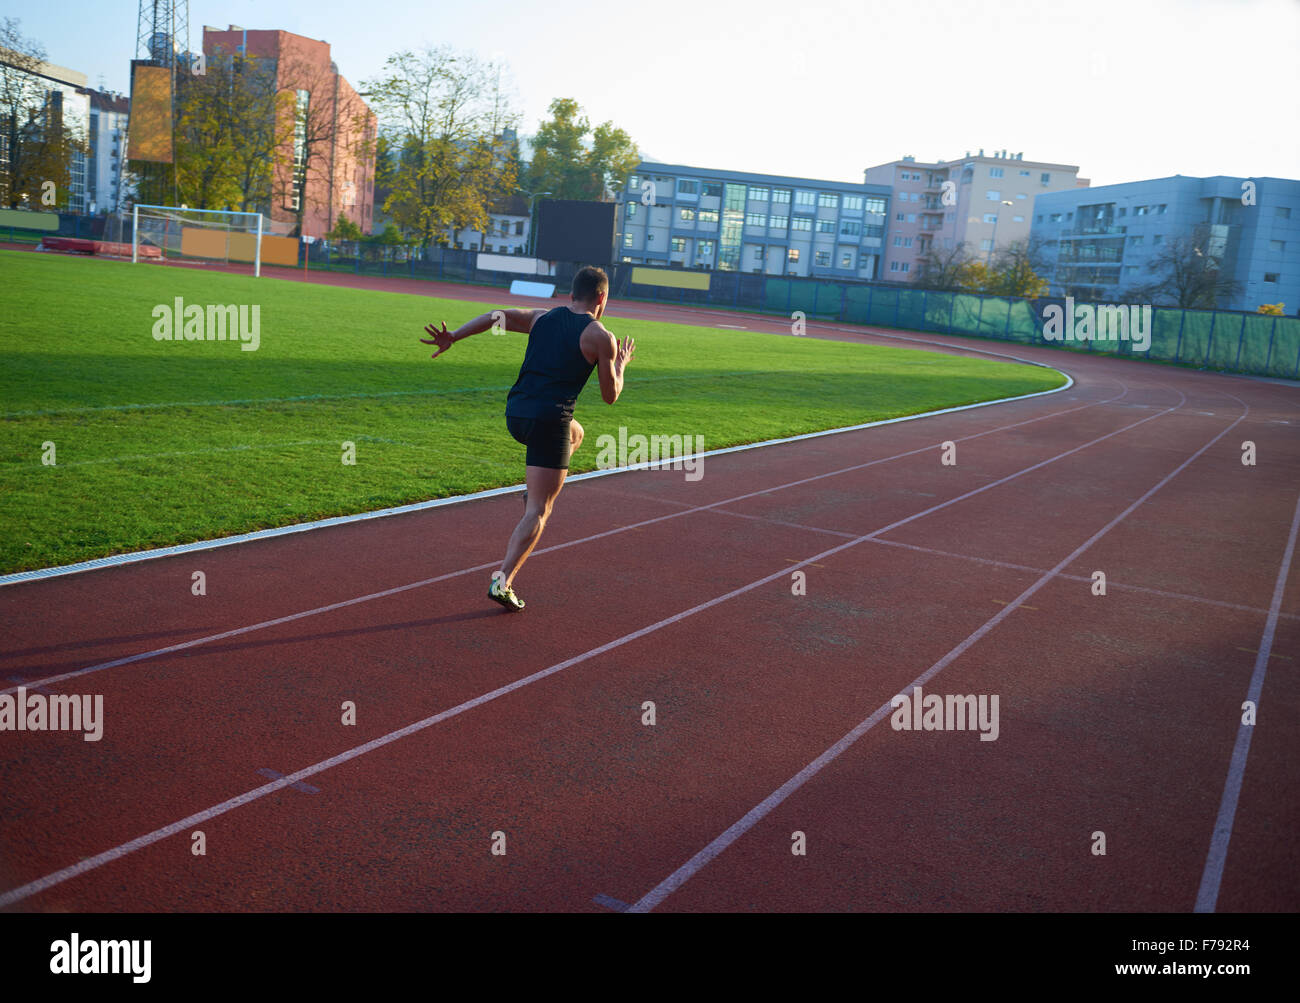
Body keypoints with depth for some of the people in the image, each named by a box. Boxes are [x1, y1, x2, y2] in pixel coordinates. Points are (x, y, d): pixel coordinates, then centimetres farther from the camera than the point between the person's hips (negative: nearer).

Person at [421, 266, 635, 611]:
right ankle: (503, 582, -10)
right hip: (549, 421, -6)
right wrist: (621, 365, 23)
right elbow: (610, 395, 6)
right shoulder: (602, 338, 0)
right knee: (538, 511, 0)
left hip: (515, 414, 6)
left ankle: (535, 489, 21)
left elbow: (496, 316, 2)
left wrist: (453, 337, -4)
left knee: (575, 433, 37)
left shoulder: (542, 318, 14)